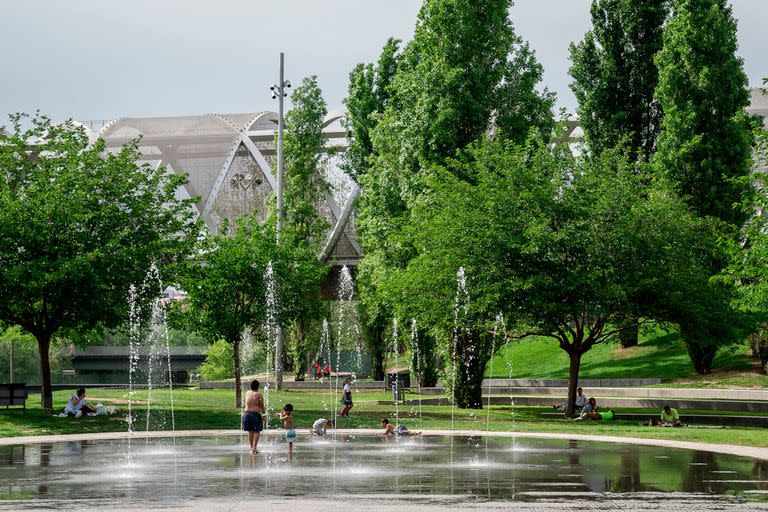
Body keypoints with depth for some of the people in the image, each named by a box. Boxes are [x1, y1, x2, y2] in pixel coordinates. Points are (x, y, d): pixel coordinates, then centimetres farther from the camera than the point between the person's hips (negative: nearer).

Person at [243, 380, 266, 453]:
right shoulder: (258, 395, -5)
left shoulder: (247, 393, 8)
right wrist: (264, 412, 11)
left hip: (247, 413, 4)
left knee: (250, 432, 12)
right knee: (257, 432, 2)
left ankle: (252, 448, 14)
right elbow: (261, 406, -3)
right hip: (255, 413, -4)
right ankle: (254, 447, -11)